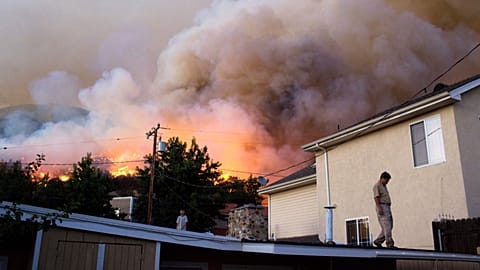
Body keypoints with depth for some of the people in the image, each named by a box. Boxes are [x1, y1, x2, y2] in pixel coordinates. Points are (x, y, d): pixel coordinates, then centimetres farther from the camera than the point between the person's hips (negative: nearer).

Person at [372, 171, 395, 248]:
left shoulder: (384, 186, 22)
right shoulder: (377, 186, -6)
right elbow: (376, 197, -15)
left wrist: (389, 210, 21)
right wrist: (379, 208, -24)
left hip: (387, 207, 10)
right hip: (381, 207, -10)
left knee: (390, 226, 6)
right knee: (386, 226, -11)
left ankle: (378, 241, 10)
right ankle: (390, 244, -10)